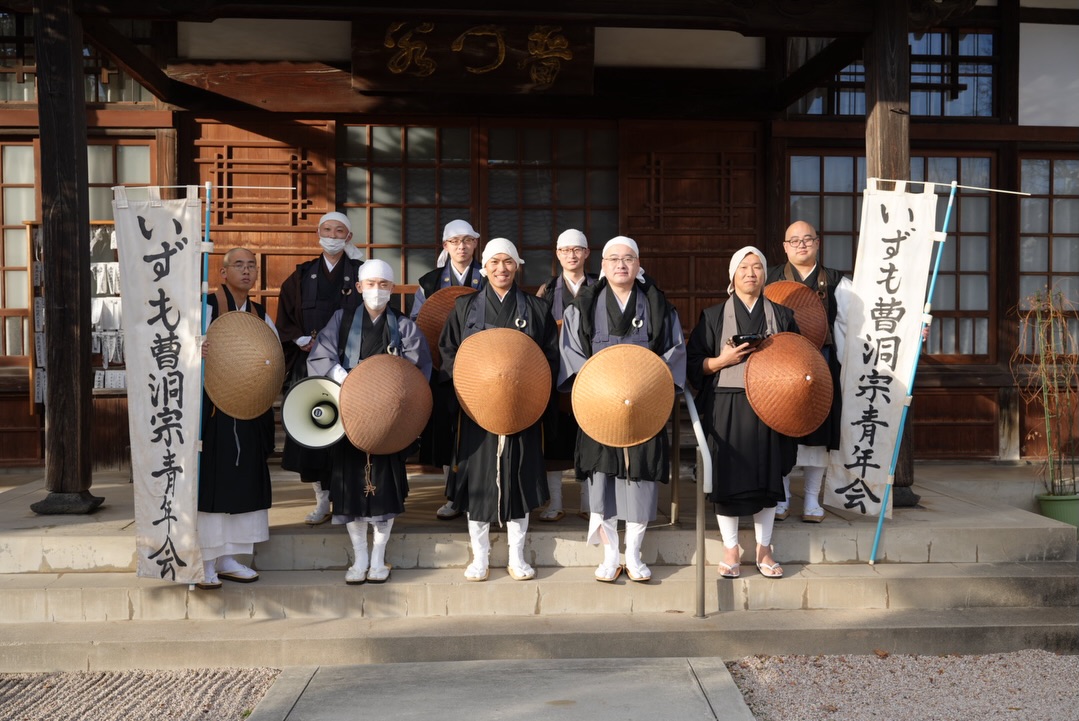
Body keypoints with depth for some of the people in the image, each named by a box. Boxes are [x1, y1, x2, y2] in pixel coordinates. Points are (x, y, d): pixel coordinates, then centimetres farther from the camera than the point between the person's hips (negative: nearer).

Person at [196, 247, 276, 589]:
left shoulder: (261, 316, 13)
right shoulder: (206, 306, -4)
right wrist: (197, 350, -30)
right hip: (210, 407, -6)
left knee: (242, 480, 8)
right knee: (207, 479, -4)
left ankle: (226, 558, 20)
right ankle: (202, 563, 6)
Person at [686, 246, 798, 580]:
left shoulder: (781, 315, 10)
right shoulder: (714, 316, 5)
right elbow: (693, 362, 2)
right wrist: (722, 361, -14)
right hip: (726, 406, -1)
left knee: (767, 476, 5)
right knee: (727, 477, -1)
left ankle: (764, 549, 20)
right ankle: (731, 549, 14)